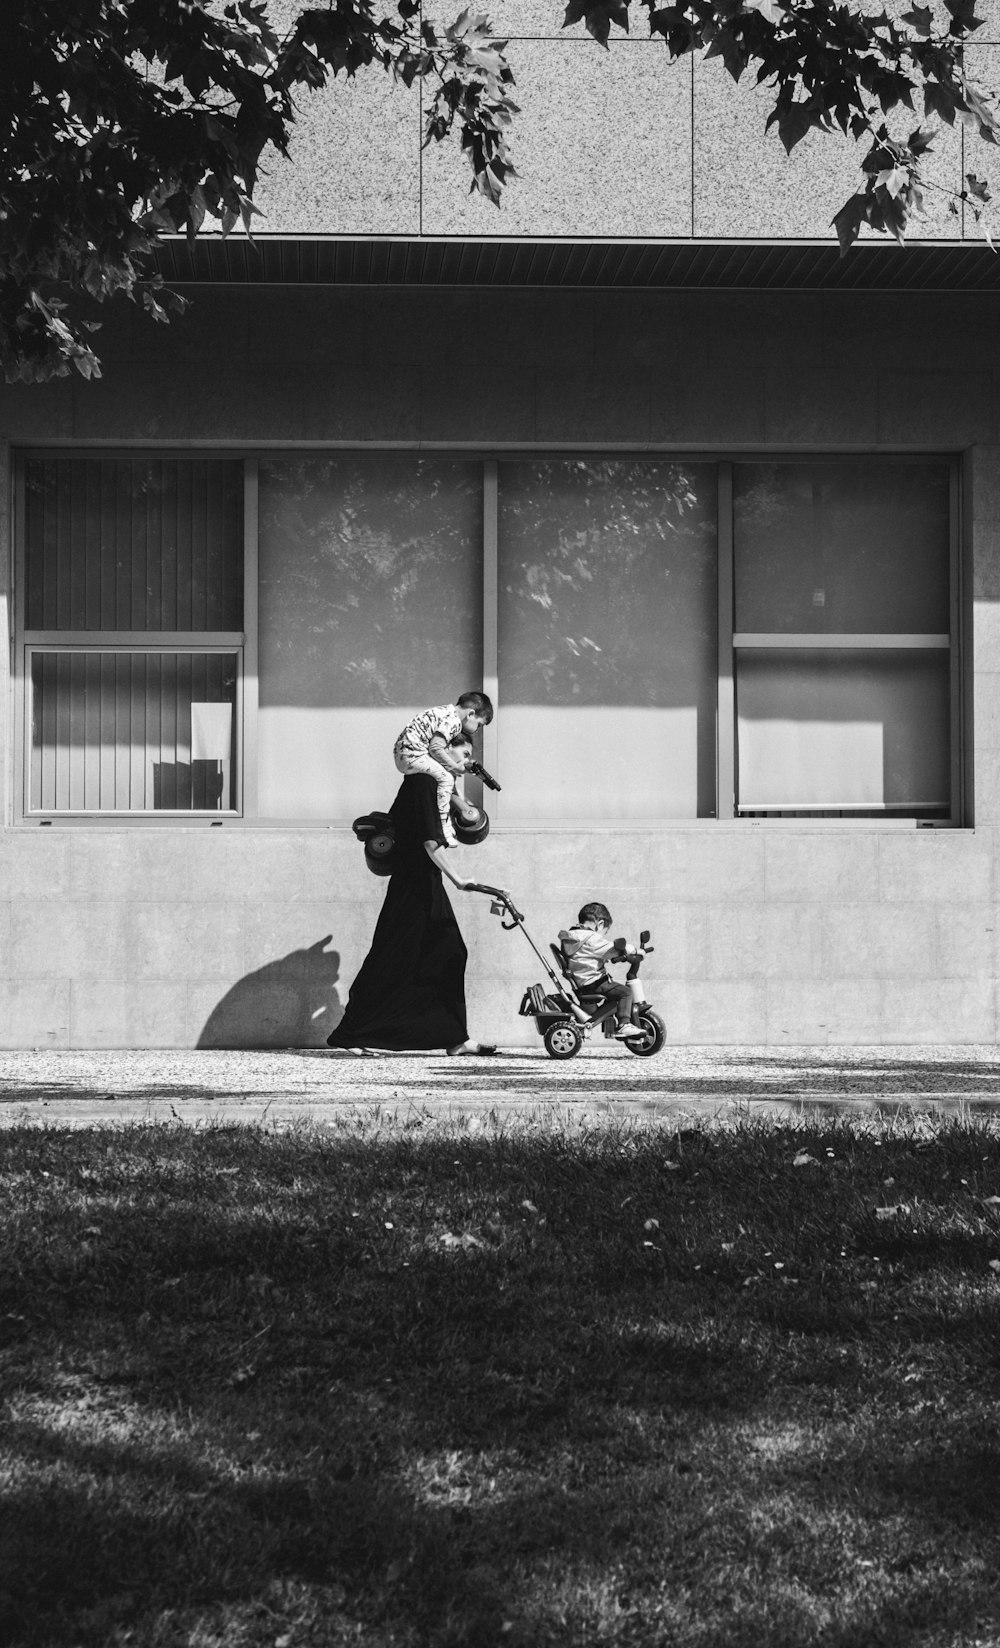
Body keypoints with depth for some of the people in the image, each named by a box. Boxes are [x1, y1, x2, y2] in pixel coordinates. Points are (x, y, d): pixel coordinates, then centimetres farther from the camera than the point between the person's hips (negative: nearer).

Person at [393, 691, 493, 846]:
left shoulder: (446, 711, 17)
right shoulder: (454, 721, -15)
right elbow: (435, 747, -23)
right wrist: (454, 766, -12)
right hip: (412, 755, -11)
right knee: (445, 778, -15)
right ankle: (443, 826, -14)